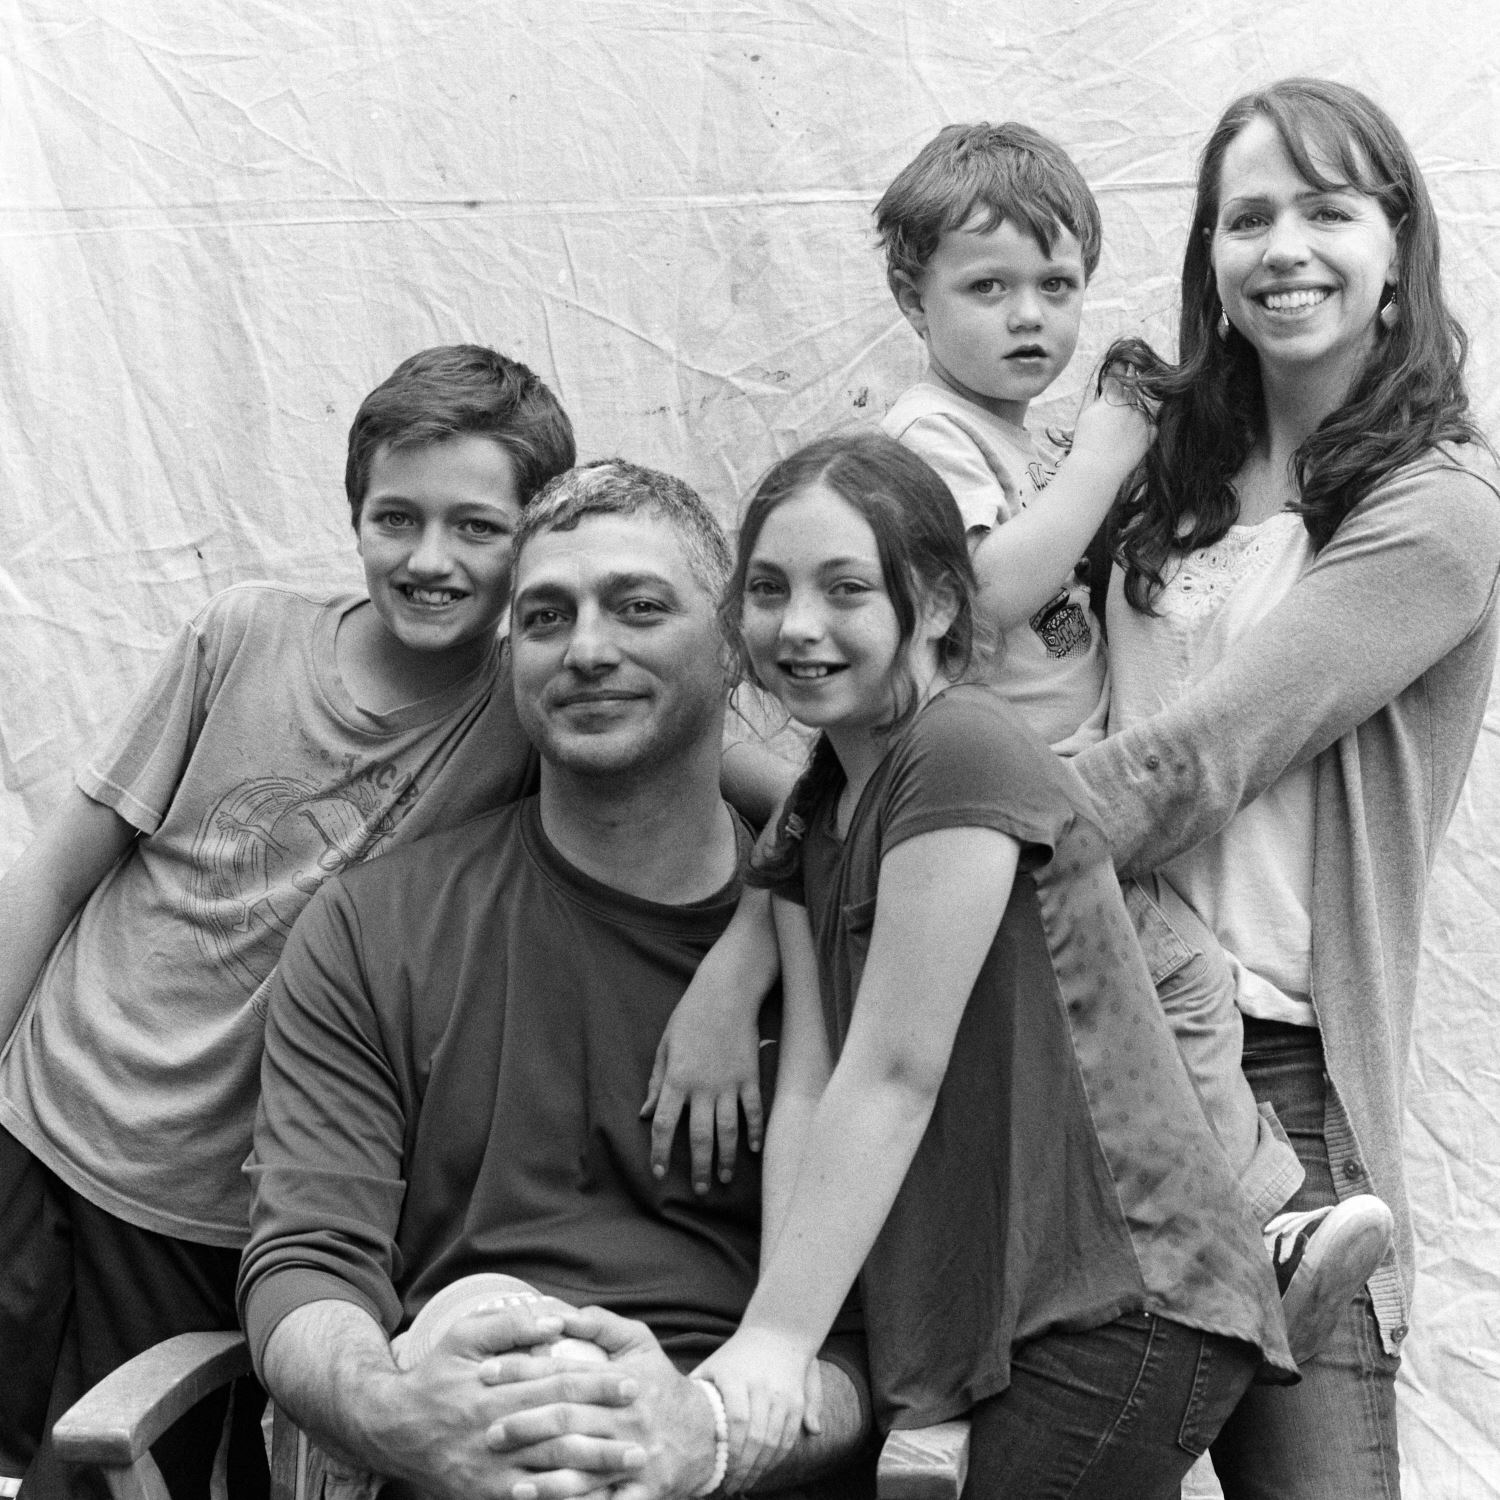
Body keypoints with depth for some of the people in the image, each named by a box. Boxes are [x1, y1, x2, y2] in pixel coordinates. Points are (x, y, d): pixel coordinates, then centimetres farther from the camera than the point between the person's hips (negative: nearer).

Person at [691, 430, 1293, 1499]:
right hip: (978, 1327, 8)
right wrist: (772, 1342, -8)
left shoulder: (966, 756, -16)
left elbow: (894, 1076, -19)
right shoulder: (815, 814, 12)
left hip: (1119, 1306, -8)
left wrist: (778, 1337, -19)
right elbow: (808, 1087, 2)